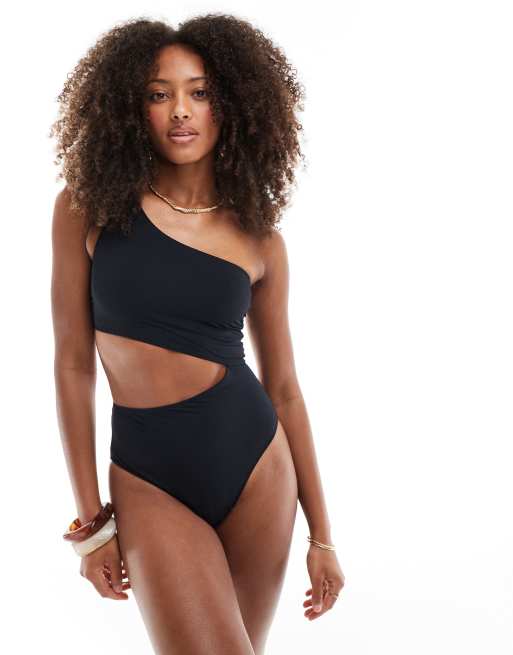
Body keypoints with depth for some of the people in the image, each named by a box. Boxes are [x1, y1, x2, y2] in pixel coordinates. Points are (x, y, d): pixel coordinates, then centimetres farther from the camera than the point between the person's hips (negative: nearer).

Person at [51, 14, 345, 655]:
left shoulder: (260, 240, 3)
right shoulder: (87, 209, -2)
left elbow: (282, 387, 7)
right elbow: (73, 363, -1)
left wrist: (321, 534, 8)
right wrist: (91, 517, -1)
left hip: (255, 466, 2)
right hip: (148, 479, -2)